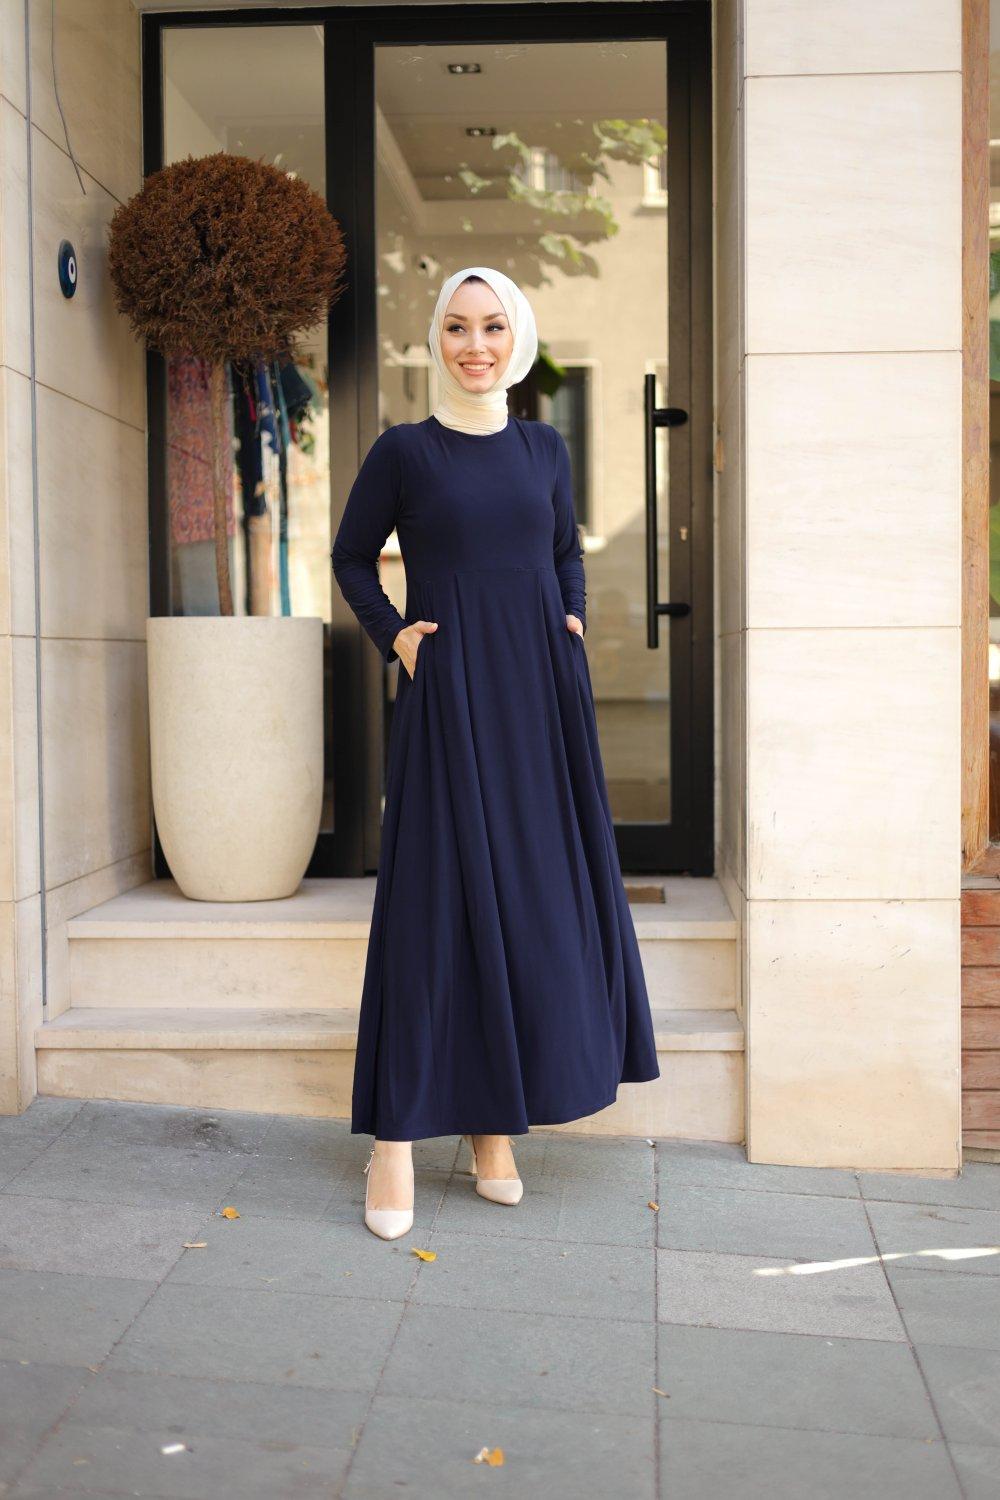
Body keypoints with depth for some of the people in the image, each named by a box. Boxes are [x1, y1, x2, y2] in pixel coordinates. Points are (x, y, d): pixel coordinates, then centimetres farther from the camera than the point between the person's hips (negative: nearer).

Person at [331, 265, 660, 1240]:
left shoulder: (543, 447, 11)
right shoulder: (403, 451, 1)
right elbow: (352, 556, 10)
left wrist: (571, 621, 8)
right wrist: (392, 636, -3)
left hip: (540, 694, 4)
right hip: (448, 696, -4)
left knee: (533, 894, 4)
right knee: (433, 901, -6)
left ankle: (493, 1125, 15)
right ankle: (394, 1138, 0)